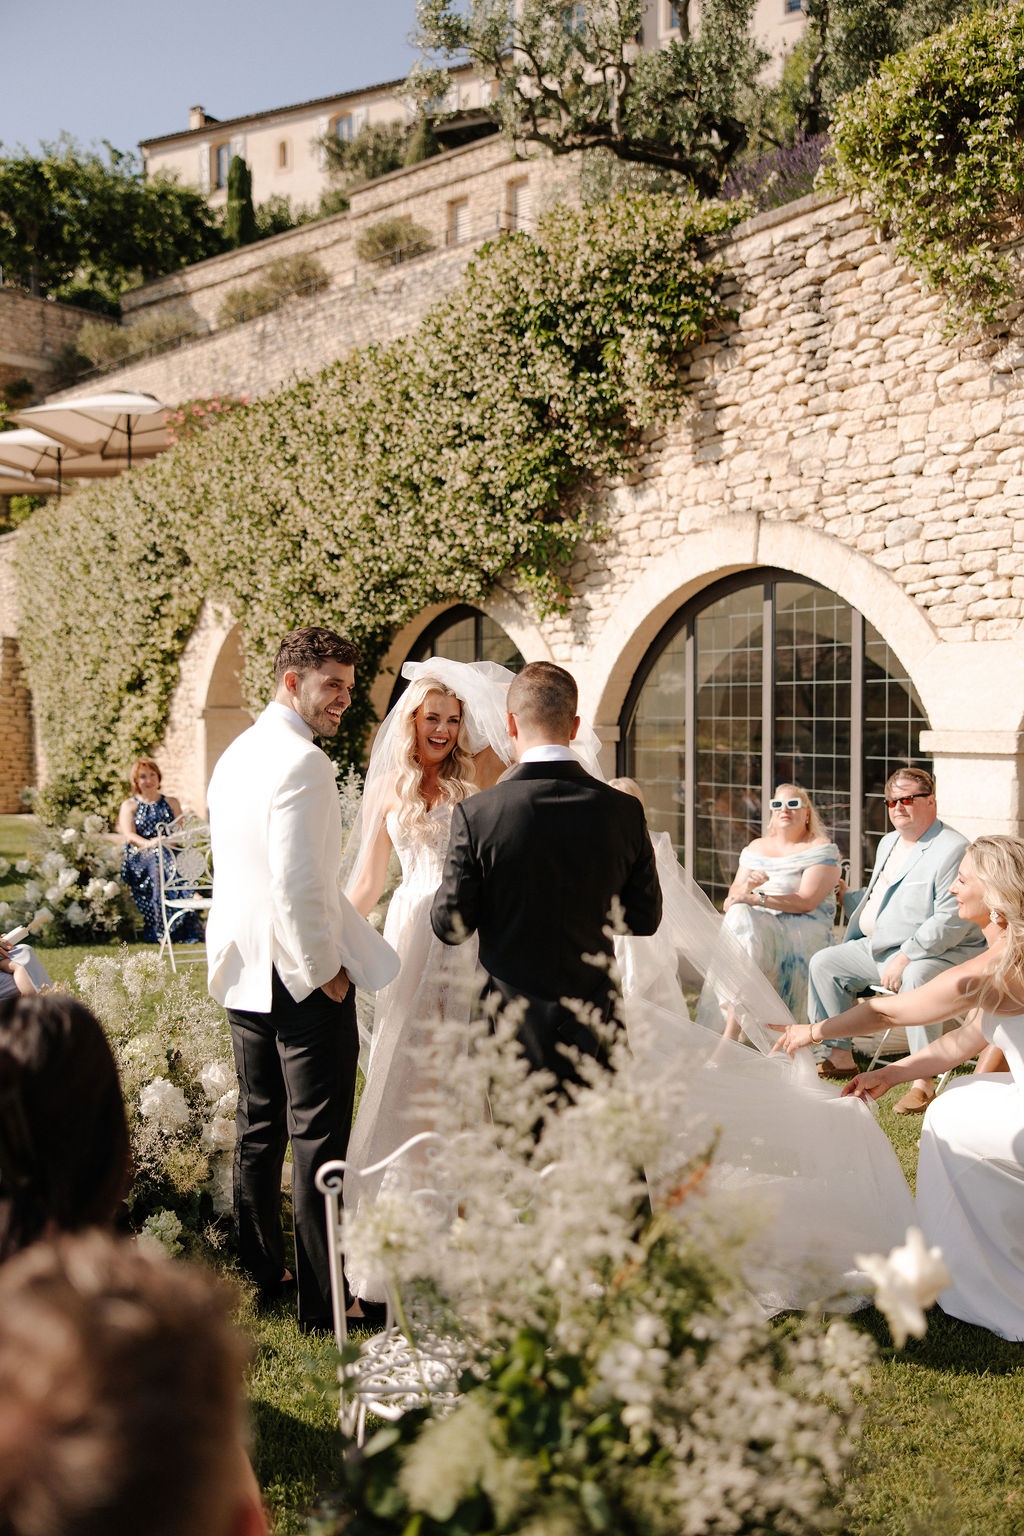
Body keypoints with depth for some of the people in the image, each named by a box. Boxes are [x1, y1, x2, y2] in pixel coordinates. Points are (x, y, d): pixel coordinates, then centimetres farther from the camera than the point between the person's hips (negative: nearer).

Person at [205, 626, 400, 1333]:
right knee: (319, 1141, -1)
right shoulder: (302, 763, -18)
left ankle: (260, 1273, 31)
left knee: (259, 1129, 18)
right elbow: (297, 883, -24)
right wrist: (325, 970, -14)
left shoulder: (237, 753, 13)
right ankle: (322, 1300, 6)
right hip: (301, 975, -10)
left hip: (245, 973, 10)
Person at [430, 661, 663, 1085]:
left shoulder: (477, 813, -14)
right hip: (593, 1034, 2)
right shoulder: (624, 811, -6)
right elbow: (645, 919, 4)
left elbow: (449, 926, -6)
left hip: (509, 1029, -2)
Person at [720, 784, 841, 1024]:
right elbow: (734, 894, 11)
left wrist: (755, 898, -19)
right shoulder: (756, 847, 19)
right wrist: (746, 885, -14)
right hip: (755, 923, 5)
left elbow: (806, 901, -12)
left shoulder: (821, 848, 2)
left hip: (804, 927, -4)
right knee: (737, 913, -30)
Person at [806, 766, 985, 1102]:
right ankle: (839, 1056, 10)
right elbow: (873, 898, 29)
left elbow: (952, 920, -25)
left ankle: (924, 1083, -34)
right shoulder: (888, 843, 15)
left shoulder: (953, 850, -16)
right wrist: (848, 942, 24)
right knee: (823, 962, 5)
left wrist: (904, 958, -28)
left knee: (915, 979, -39)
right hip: (877, 948, 9)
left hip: (942, 953, -9)